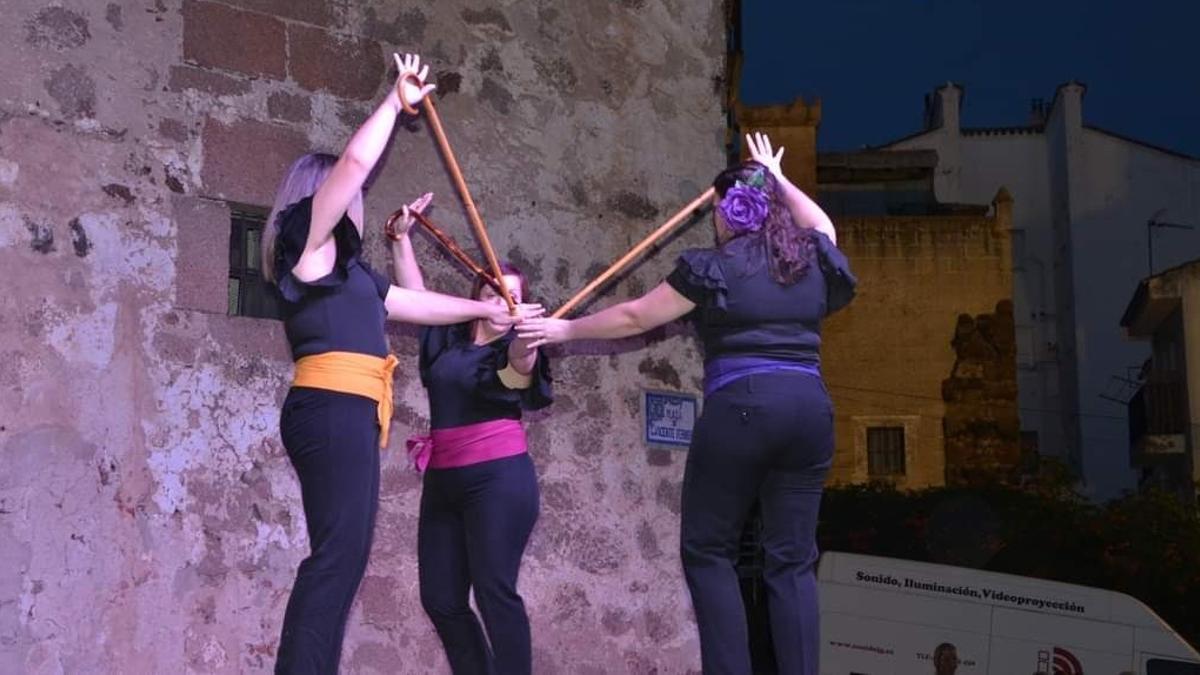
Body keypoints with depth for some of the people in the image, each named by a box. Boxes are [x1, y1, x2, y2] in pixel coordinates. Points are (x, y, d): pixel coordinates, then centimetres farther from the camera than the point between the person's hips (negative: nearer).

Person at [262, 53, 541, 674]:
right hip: (332, 409, -9)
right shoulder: (309, 241, 4)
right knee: (337, 555, -17)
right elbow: (355, 161, -5)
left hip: (344, 413, 9)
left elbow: (420, 304, 38)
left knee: (340, 558, 3)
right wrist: (397, 101, 7)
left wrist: (488, 310, 44)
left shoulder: (346, 271, 28)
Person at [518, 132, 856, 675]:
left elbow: (634, 317, 7)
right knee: (792, 558, 6)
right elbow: (821, 226, 39)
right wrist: (776, 178, 46)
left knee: (707, 550, 7)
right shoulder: (812, 258, 12)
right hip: (810, 407, 5)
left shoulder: (714, 267, 0)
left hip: (739, 408, -5)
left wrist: (564, 329, 19)